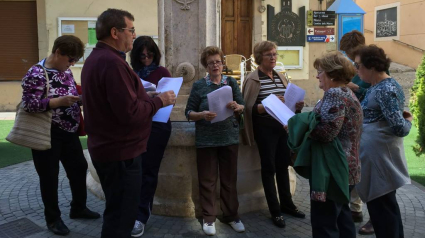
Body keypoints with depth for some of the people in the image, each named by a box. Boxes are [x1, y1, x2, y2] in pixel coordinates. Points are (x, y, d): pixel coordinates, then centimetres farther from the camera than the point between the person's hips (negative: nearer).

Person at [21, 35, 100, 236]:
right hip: (47, 134, -8)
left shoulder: (66, 71, 7)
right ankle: (52, 218, 22)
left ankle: (78, 208, 35)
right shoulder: (36, 74, -16)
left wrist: (81, 98, -2)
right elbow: (28, 104, -22)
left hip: (69, 132, 8)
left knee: (79, 168, 15)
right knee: (49, 176, 6)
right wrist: (60, 101, -29)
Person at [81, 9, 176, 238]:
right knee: (121, 214, 2)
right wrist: (159, 101, -12)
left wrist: (148, 97, 10)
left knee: (117, 210, 24)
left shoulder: (95, 58, 12)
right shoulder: (112, 62, -22)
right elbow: (130, 112, -27)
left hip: (107, 147, 11)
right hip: (120, 151, -11)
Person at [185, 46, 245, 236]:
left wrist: (237, 107, -22)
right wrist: (202, 115, -22)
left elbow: (243, 108, 1)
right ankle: (208, 218, 18)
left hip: (229, 137, 2)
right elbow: (188, 113, -2)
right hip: (206, 140, -2)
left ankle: (231, 215, 24)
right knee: (207, 180, 5)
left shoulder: (231, 82, 5)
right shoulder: (199, 85, 0)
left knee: (229, 179, 10)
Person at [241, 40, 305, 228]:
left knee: (283, 165, 16)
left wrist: (297, 105, -4)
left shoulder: (281, 77, 10)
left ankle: (286, 204, 32)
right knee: (269, 167, 4)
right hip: (265, 128, -6)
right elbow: (249, 108, -15)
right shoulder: (253, 79, -8)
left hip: (283, 126, 6)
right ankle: (275, 211, 15)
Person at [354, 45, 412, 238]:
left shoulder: (385, 90, -20)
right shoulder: (379, 85, 10)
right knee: (387, 204, 20)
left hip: (379, 156, -10)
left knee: (380, 205, 3)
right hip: (378, 153, 10)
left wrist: (408, 121, -6)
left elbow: (399, 128, -24)